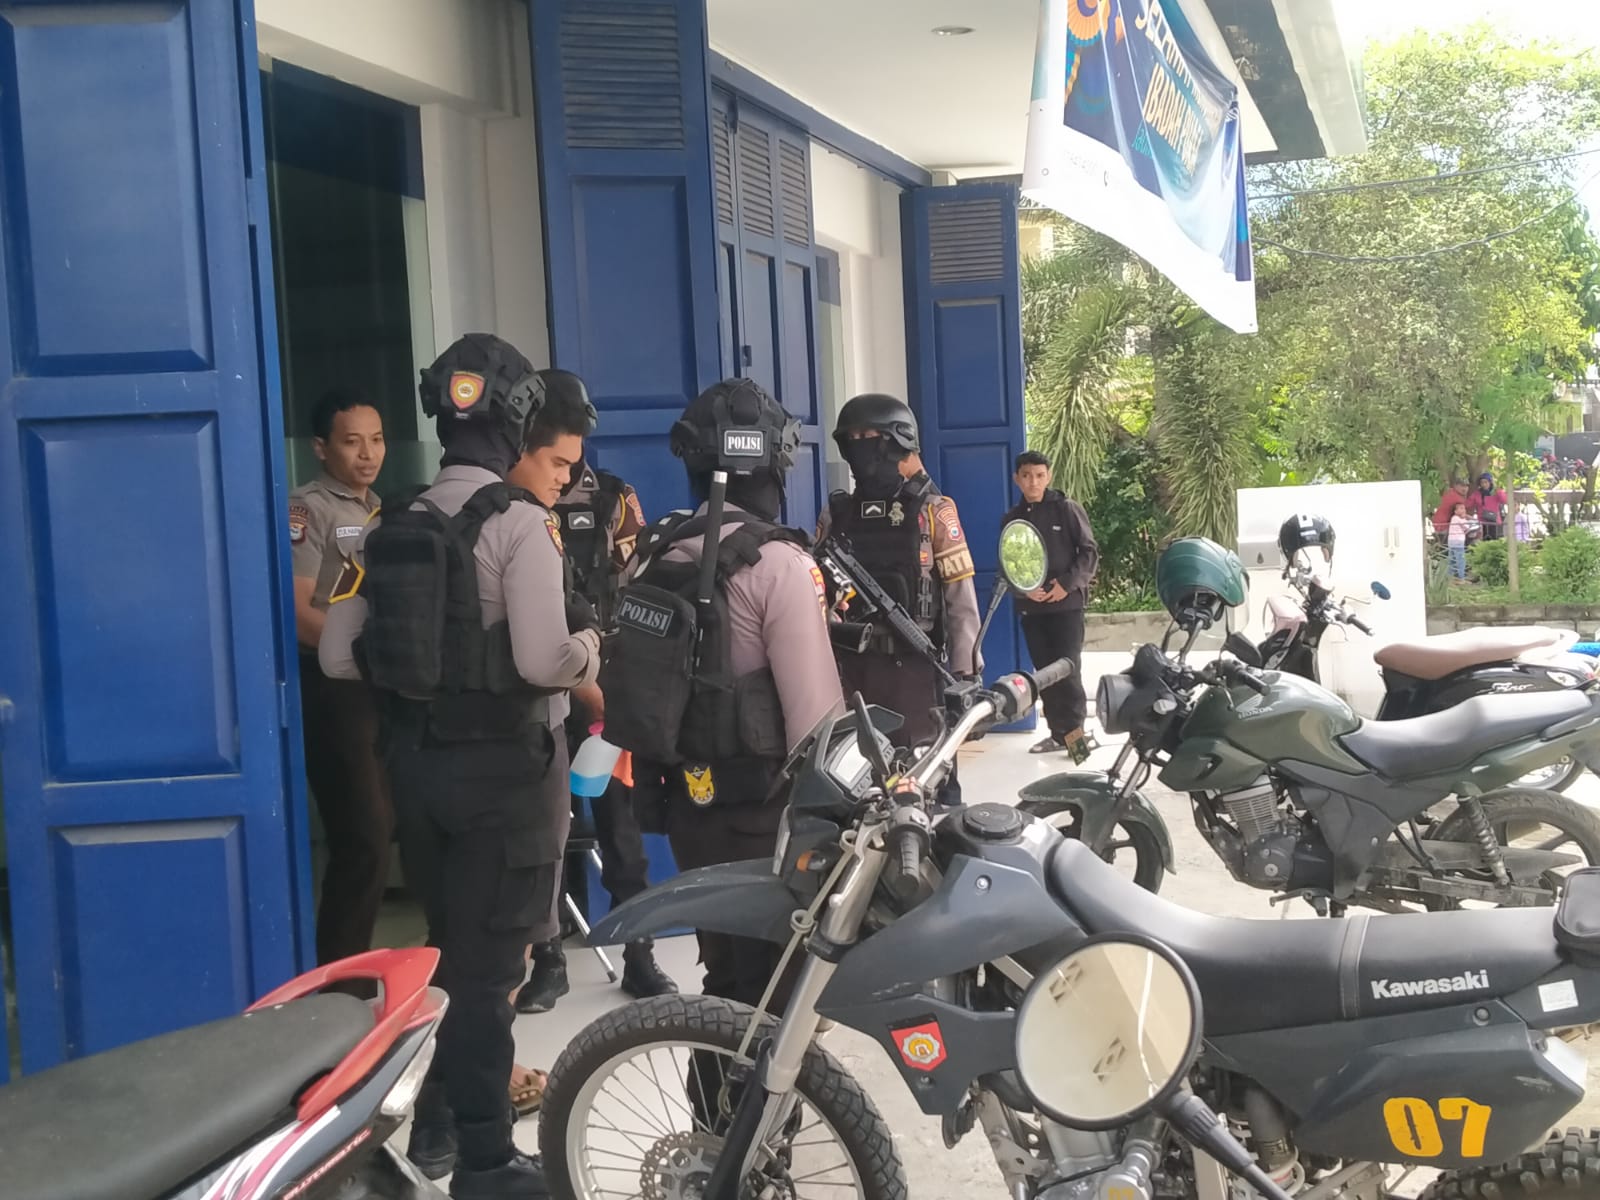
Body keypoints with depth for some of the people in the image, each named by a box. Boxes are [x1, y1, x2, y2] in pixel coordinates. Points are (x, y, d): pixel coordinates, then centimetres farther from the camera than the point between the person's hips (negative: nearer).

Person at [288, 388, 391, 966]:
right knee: (363, 841, -9)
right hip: (336, 691, -8)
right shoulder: (307, 510, -8)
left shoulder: (378, 509, 17)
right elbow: (297, 614, -17)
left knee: (412, 829, 13)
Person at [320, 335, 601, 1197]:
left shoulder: (392, 524, 7)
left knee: (446, 947, 21)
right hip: (504, 762, -7)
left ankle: (435, 1125, 33)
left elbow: (340, 654, 5)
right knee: (488, 961, 3)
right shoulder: (517, 522, -14)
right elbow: (546, 659, -24)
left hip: (414, 759, 7)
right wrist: (591, 648, -4)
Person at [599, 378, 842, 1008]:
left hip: (683, 798, 7)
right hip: (759, 807, -7)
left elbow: (630, 676, 9)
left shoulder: (652, 551, 4)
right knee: (771, 970, 3)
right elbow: (813, 709, -20)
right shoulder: (776, 562, -17)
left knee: (724, 958, 19)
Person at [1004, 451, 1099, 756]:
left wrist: (1067, 583, -13)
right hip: (1031, 607, 4)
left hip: (1067, 603, -4)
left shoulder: (1068, 509, 0)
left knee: (1068, 669, -11)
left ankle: (1075, 729, -7)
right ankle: (1059, 732, 13)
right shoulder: (1012, 519, 11)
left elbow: (1090, 552, -2)